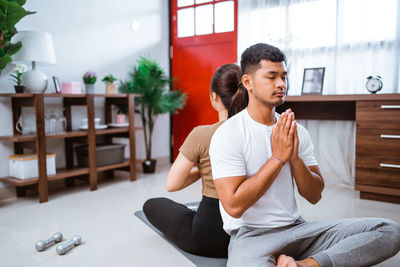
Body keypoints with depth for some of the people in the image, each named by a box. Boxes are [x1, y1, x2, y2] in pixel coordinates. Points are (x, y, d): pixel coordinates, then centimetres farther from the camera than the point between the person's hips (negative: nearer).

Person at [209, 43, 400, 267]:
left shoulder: (297, 131, 7)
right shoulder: (228, 134, -10)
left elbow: (314, 196, 8)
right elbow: (234, 206, -17)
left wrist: (295, 157, -11)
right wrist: (278, 157, -16)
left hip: (297, 228, 7)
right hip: (251, 235, -6)